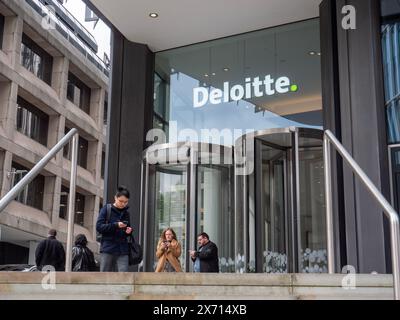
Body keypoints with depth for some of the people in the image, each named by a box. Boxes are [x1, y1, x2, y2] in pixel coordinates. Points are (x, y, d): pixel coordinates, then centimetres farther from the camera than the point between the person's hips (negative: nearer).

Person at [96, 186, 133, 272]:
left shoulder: (126, 213, 13)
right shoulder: (106, 209, 1)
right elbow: (99, 227, -8)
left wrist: (128, 231, -2)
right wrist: (115, 225, -19)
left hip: (122, 250, 3)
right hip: (108, 248, -3)